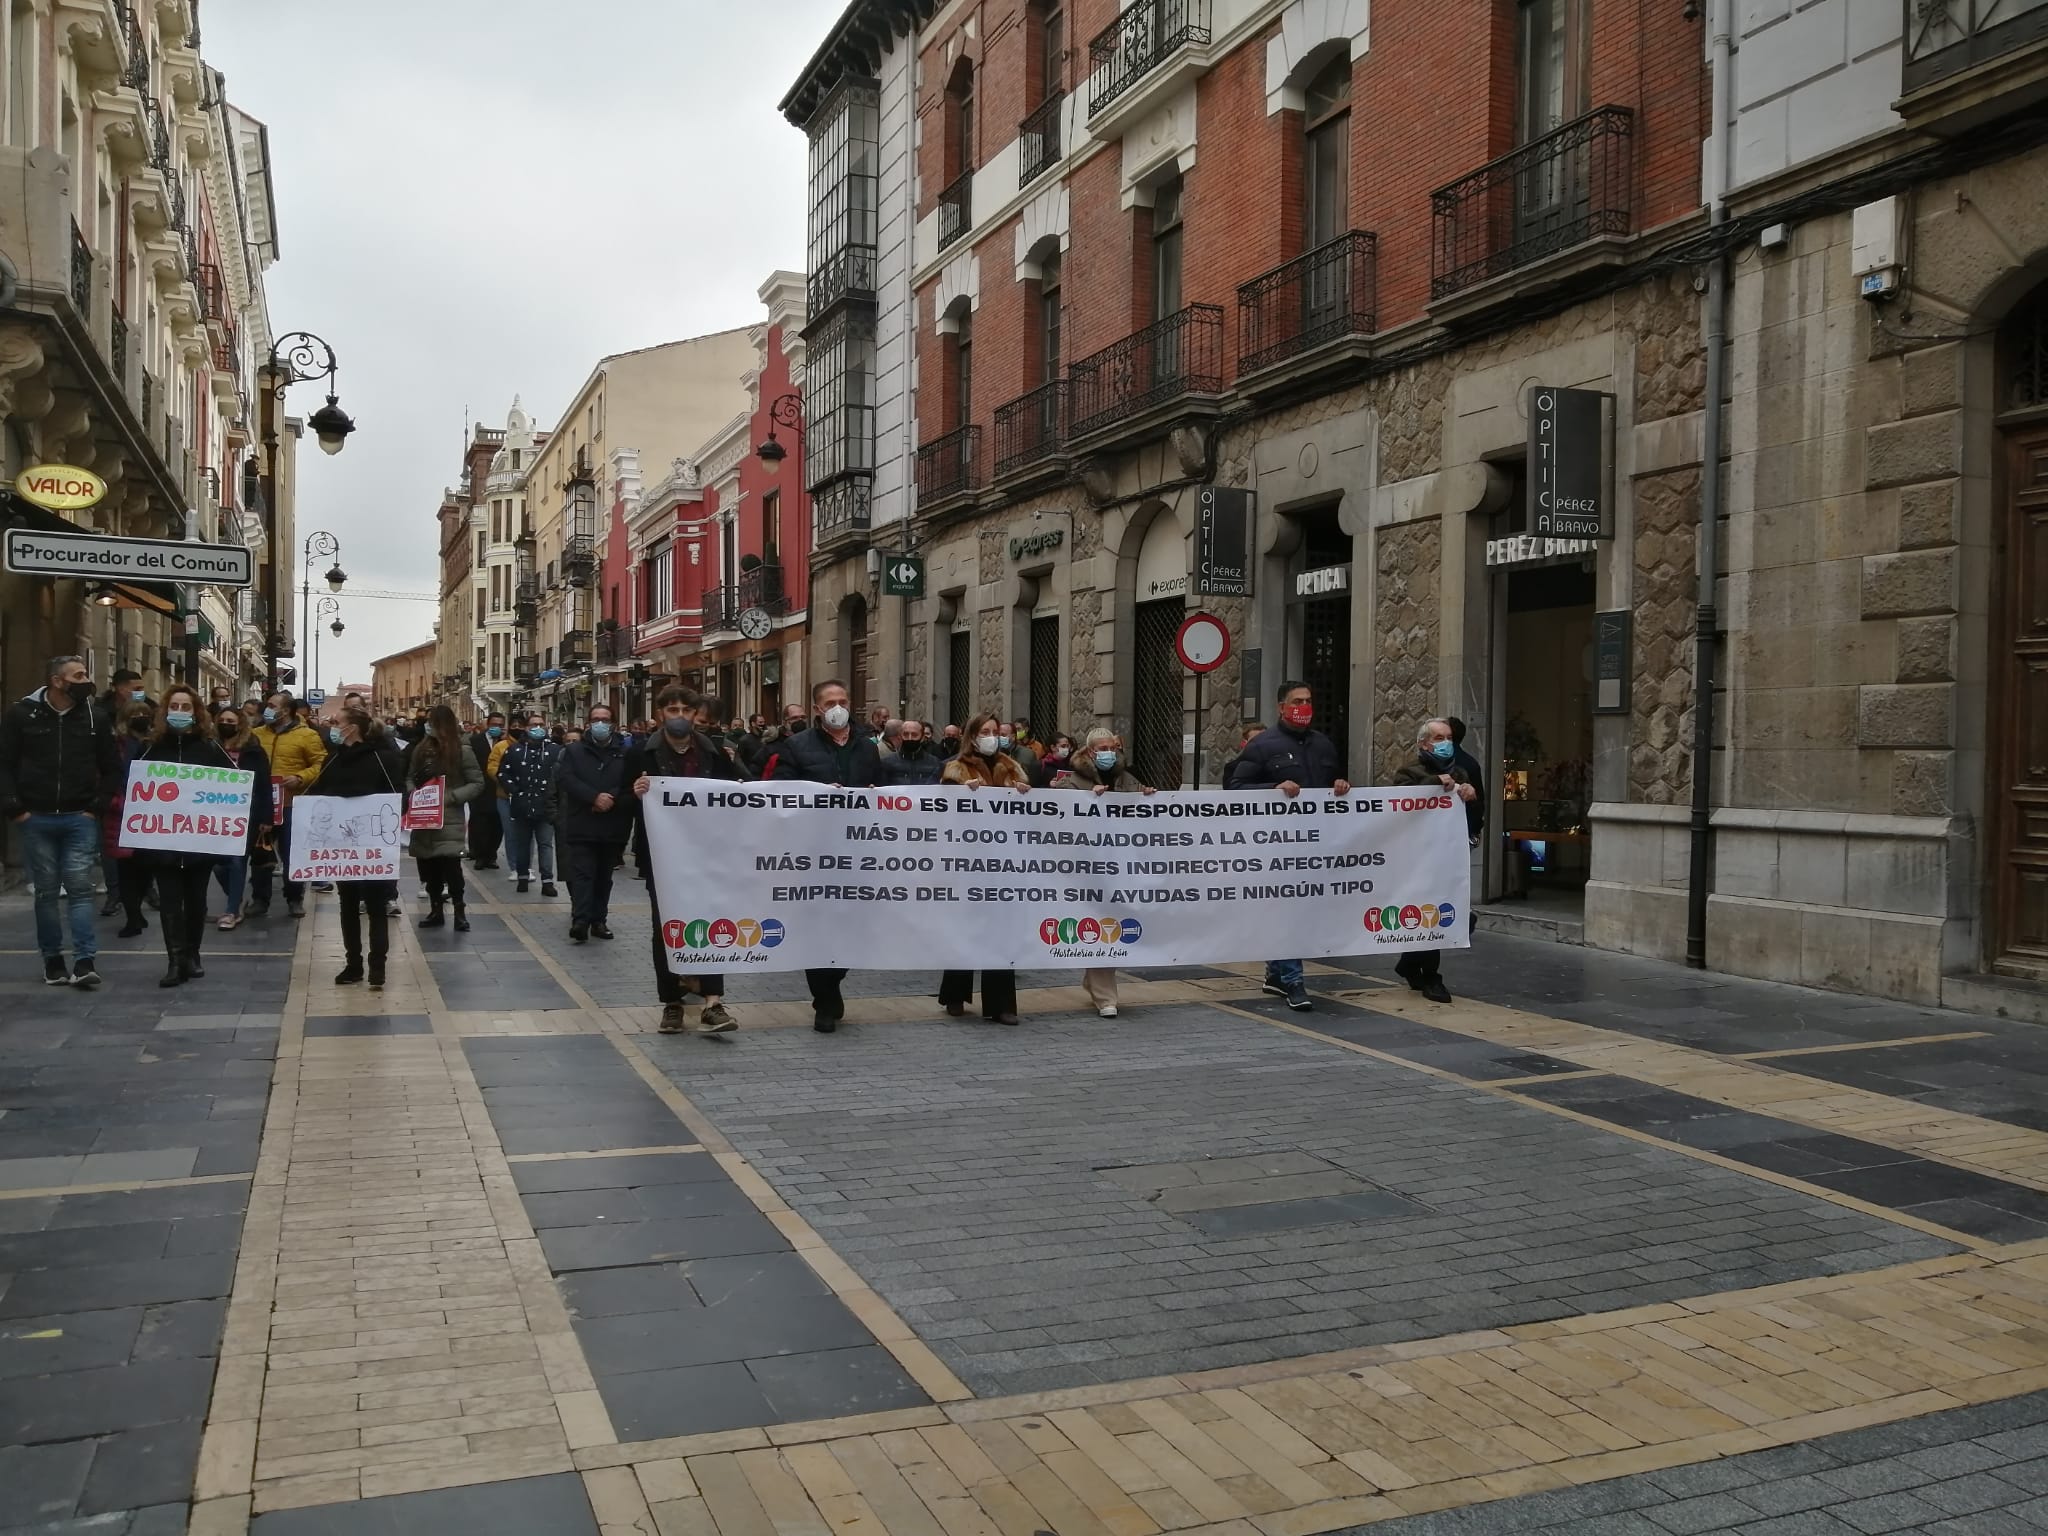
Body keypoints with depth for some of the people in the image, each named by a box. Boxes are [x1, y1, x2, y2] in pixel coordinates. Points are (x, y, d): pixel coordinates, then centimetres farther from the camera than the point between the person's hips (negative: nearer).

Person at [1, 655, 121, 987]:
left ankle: (85, 961, -7)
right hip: (36, 819, 0)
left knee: (80, 888, -5)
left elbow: (112, 768, 8)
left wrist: (98, 806, -1)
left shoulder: (96, 715, 2)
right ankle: (52, 960, 15)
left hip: (80, 819, 0)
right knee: (46, 891, 7)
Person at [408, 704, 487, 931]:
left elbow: (478, 784, -5)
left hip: (448, 819, -5)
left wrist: (450, 797, -14)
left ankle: (459, 911, -1)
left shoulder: (462, 750, -6)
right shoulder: (422, 748, 8)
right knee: (429, 866, 9)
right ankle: (435, 910, 20)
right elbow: (410, 777, 19)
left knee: (450, 864, -12)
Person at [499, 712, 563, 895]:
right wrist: (515, 791, -2)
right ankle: (523, 877, 23)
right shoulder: (515, 749, 4)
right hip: (521, 806, 2)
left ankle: (547, 881, -3)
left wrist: (553, 793, -8)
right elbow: (502, 773, 6)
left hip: (545, 806, -2)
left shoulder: (555, 749, 0)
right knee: (522, 843, 12)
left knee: (546, 844, -2)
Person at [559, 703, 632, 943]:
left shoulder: (624, 753, 5)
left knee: (604, 876, 10)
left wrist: (612, 801, -17)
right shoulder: (575, 751, 6)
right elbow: (568, 780, -8)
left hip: (612, 827, 2)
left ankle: (599, 920, 18)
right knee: (582, 873, -9)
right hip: (582, 826, -2)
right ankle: (580, 920, -13)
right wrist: (595, 797, -20)